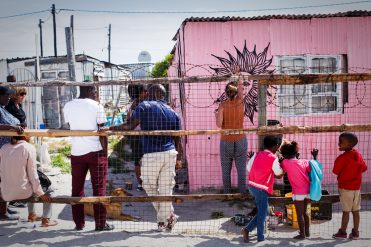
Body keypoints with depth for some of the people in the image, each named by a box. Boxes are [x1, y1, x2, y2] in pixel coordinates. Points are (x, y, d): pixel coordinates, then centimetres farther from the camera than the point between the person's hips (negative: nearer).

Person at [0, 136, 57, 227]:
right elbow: (32, 174, -9)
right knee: (49, 189, 21)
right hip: (22, 192, -6)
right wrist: (40, 193, 1)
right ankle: (45, 220, 16)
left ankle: (31, 215, 40)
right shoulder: (29, 148, -12)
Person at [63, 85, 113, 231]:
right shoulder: (97, 106, -6)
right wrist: (105, 153, -2)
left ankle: (79, 223, 17)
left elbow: (70, 127, 13)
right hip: (96, 152, -4)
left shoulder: (68, 106, 7)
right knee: (99, 189, 4)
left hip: (76, 152, 4)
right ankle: (100, 223, 8)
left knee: (77, 189, 12)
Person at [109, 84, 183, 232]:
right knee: (166, 188, 10)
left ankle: (168, 215, 17)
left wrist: (110, 128, -1)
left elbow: (130, 126, -10)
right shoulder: (173, 113, 12)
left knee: (149, 187, 15)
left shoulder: (145, 106, -1)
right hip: (170, 153, 4)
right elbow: (177, 140, 13)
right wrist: (179, 159, 21)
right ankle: (164, 221, 16)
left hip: (151, 155, -4)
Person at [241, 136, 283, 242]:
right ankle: (260, 237, 15)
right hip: (261, 189, -7)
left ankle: (247, 229, 12)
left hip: (252, 186, 7)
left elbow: (248, 169, 10)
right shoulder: (273, 158, -10)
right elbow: (279, 175, -1)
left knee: (262, 212, 18)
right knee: (262, 213, 7)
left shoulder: (257, 155, 6)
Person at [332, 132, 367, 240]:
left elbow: (336, 171, -9)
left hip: (345, 187, -6)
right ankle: (355, 232, 16)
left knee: (346, 211, 2)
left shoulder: (342, 158, -18)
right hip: (357, 187, 6)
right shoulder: (358, 155, 1)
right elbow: (364, 168, 11)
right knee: (355, 211, 10)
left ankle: (342, 232, 11)